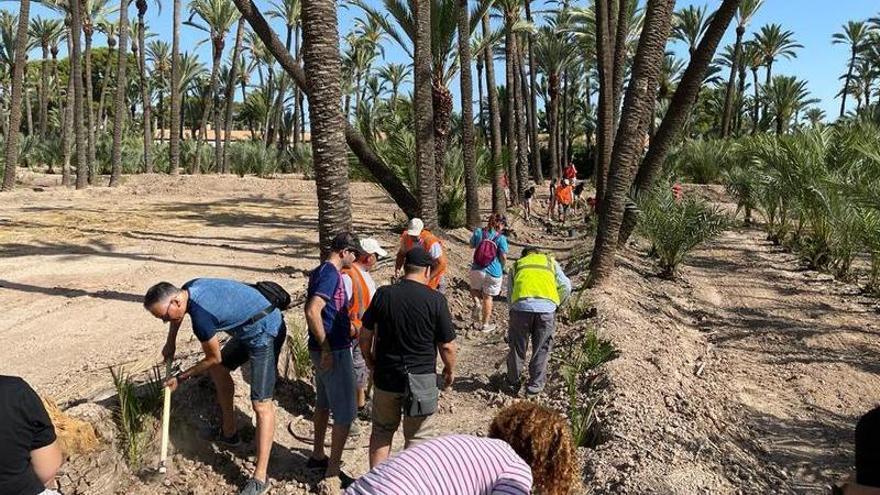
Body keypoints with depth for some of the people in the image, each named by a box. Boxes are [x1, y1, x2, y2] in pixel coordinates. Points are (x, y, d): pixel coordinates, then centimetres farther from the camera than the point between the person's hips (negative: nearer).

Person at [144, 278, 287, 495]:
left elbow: (213, 358, -9)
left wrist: (181, 378, 3)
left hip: (264, 333, -10)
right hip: (249, 329, 10)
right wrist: (170, 343, 27)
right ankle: (229, 433, 37)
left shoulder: (200, 316, -26)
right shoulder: (188, 289, -1)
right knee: (219, 369, 24)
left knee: (261, 404, -13)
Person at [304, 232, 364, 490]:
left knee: (324, 403, 22)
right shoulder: (331, 273, -20)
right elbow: (312, 312, -29)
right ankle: (333, 474, 7)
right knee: (345, 412, -2)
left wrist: (345, 326, 26)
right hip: (334, 351, -10)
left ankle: (317, 456, 36)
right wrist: (326, 349, -23)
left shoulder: (321, 270, 10)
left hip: (326, 348, 10)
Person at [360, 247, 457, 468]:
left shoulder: (383, 294, -5)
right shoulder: (435, 300, -13)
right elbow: (447, 345, -9)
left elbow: (365, 336, 1)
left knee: (381, 431, 20)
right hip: (421, 379, -3)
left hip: (385, 376, 3)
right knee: (417, 436, 13)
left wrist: (369, 360, 18)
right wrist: (450, 370, 9)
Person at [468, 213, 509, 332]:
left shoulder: (478, 232, -5)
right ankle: (485, 325, 23)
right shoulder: (501, 238, -13)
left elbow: (471, 246, 12)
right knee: (488, 297, 14)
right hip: (494, 273, -2)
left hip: (477, 270, 2)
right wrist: (502, 267, 10)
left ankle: (477, 302, 0)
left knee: (474, 289, 30)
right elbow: (503, 257, -10)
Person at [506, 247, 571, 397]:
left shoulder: (516, 265, 28)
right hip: (546, 308, 0)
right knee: (541, 350, 15)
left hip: (521, 306, 1)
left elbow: (509, 294, 20)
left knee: (517, 348, 17)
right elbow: (566, 287, 16)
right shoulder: (550, 261, 27)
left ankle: (513, 384, 30)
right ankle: (535, 387, 22)